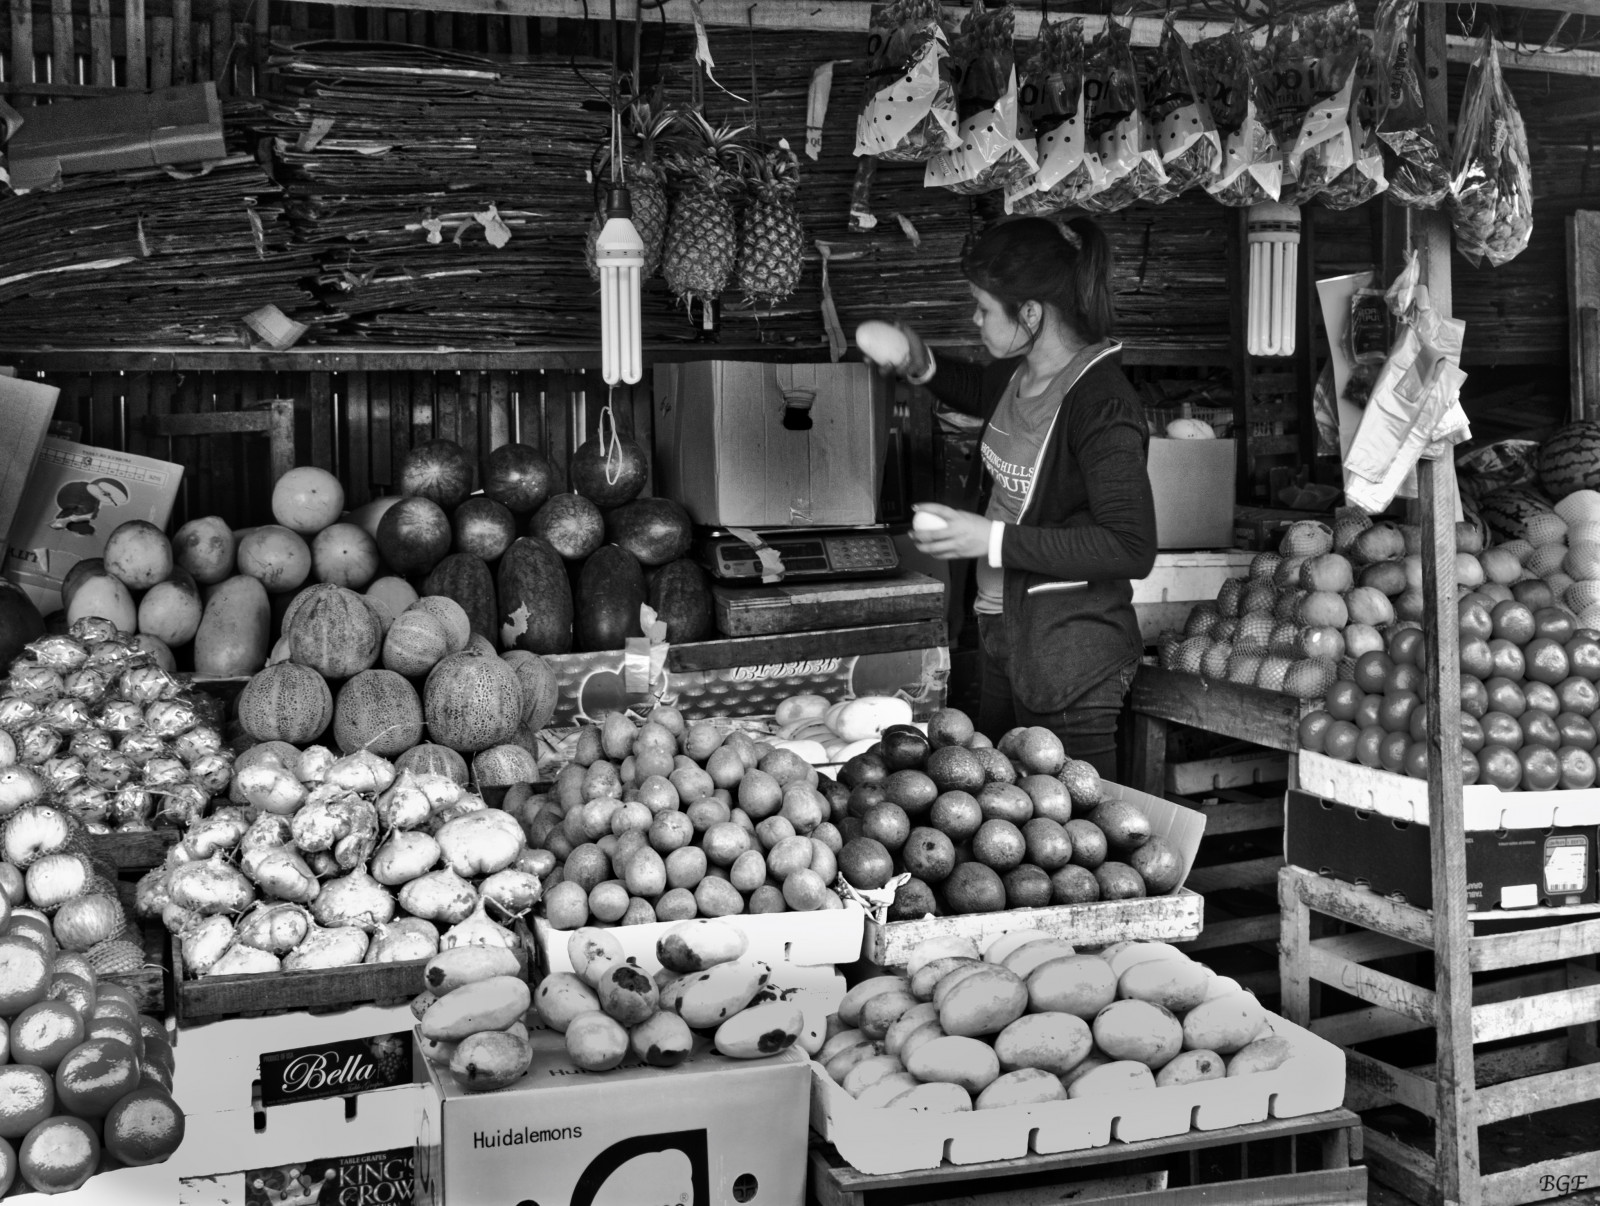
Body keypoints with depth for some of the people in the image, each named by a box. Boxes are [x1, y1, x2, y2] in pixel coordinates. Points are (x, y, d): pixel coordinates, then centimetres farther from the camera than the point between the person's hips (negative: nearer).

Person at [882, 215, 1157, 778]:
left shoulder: (1101, 404, -21)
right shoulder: (1018, 373, 5)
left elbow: (1132, 549, -25)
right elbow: (981, 391, 31)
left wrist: (994, 539, -25)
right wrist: (923, 368, 10)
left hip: (1070, 655, -9)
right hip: (1005, 636, 9)